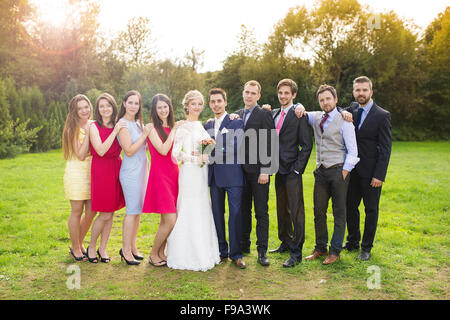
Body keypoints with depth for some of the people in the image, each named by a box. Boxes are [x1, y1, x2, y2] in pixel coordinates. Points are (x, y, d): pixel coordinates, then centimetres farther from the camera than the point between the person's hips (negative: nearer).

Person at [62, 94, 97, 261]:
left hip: (92, 173, 6)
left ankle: (79, 244, 29)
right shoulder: (73, 128, -8)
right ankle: (75, 249, 19)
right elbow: (80, 155, -15)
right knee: (77, 212, 3)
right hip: (76, 174, -6)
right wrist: (87, 133, -17)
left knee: (91, 212, 9)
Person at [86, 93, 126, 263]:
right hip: (101, 171, -5)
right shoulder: (94, 127, -6)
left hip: (116, 169, 5)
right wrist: (115, 132, -20)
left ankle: (103, 248, 23)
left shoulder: (118, 126, 9)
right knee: (105, 215, -3)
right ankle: (91, 247, 19)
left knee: (111, 213, 9)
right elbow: (101, 151, -17)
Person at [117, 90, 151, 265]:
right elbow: (129, 150, -18)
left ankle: (132, 246, 22)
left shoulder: (137, 123, 15)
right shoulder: (123, 124, -11)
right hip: (131, 172, -8)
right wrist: (145, 134, -15)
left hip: (142, 170, 8)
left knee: (138, 211, 12)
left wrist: (147, 133, 7)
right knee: (132, 211, -5)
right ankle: (126, 249, 7)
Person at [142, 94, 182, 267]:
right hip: (160, 175, -7)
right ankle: (153, 254, 10)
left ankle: (161, 252, 25)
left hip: (173, 174, 7)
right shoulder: (152, 128, -6)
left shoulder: (172, 127, 14)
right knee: (171, 221, -9)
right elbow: (163, 150, -17)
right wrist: (174, 131, -10)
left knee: (166, 220, 10)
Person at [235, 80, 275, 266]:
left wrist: (265, 171, -14)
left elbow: (267, 145, -10)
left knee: (261, 212, -1)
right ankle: (244, 245, 25)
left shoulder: (264, 115, -5)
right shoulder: (237, 115, 14)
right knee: (243, 209, 13)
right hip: (241, 170, 5)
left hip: (258, 170, -5)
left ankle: (262, 251, 6)